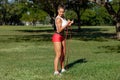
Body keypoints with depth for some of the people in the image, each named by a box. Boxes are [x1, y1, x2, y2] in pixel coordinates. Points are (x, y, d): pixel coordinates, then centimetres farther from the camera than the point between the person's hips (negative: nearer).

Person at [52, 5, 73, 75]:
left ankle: (63, 69, 22)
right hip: (57, 37, -9)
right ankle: (56, 71, -9)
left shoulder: (62, 17, 7)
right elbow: (59, 30, -26)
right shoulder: (58, 19, -21)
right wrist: (67, 24, -29)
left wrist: (69, 23, -3)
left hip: (62, 37, 9)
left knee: (63, 54, 12)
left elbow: (65, 26, 16)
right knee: (58, 55, -12)